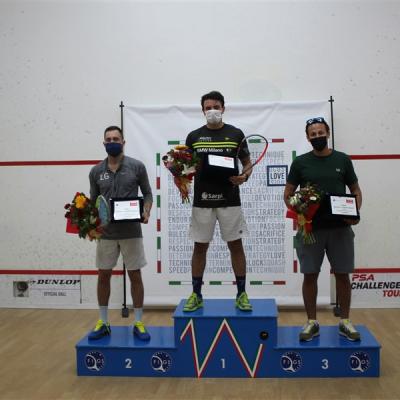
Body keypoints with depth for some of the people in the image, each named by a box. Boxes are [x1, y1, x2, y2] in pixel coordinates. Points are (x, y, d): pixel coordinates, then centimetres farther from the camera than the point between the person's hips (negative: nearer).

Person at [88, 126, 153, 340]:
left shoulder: (137, 166, -2)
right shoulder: (96, 171, 5)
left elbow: (147, 194, 4)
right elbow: (93, 201, 11)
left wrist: (146, 212, -15)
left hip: (131, 232, -2)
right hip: (106, 233, 2)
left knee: (135, 276, 4)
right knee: (103, 276, 8)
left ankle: (138, 323, 15)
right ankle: (103, 323, 21)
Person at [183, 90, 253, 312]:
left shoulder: (236, 134, 3)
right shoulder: (193, 136, 6)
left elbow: (248, 163, 7)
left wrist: (244, 176, -13)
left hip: (229, 201, -1)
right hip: (202, 201, 1)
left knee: (236, 245, 4)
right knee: (200, 247, 7)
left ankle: (241, 294, 16)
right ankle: (196, 295, 18)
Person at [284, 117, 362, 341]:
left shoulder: (343, 160, 6)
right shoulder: (300, 162, 3)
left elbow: (356, 190, 11)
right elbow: (288, 194, 5)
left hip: (340, 228, 1)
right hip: (311, 228, -1)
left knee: (342, 275, 7)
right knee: (310, 275, 3)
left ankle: (345, 322, 21)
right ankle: (312, 323, 16)